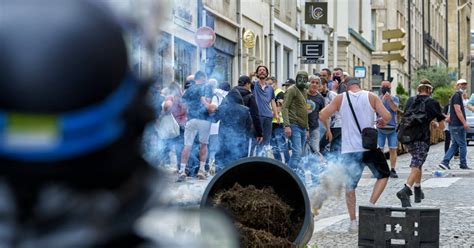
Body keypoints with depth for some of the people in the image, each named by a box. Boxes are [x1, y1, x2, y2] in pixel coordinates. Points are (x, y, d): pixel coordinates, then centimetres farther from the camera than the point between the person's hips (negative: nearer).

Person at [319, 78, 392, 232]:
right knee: (383, 175, 21)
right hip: (369, 147, -1)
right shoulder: (371, 97, 2)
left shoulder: (340, 98, 3)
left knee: (350, 186, 11)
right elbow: (387, 116, -5)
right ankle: (371, 205, 3)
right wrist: (382, 121, 16)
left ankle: (353, 222, 9)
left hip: (349, 149, 1)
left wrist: (329, 106, 21)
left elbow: (322, 116, 1)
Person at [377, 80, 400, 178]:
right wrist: (383, 98, -25)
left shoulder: (394, 98, 6)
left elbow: (395, 108, -11)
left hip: (392, 127, 1)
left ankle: (392, 170, 2)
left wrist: (389, 99, -24)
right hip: (380, 127, -1)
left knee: (393, 149, -2)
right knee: (379, 149, -4)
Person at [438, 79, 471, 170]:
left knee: (454, 145, 9)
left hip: (453, 125, 10)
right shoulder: (457, 96, -12)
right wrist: (464, 122, -21)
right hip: (458, 125, -10)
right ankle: (463, 165, 3)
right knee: (463, 145, -3)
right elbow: (458, 110, -19)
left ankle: (445, 162, 3)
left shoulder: (458, 96, 20)